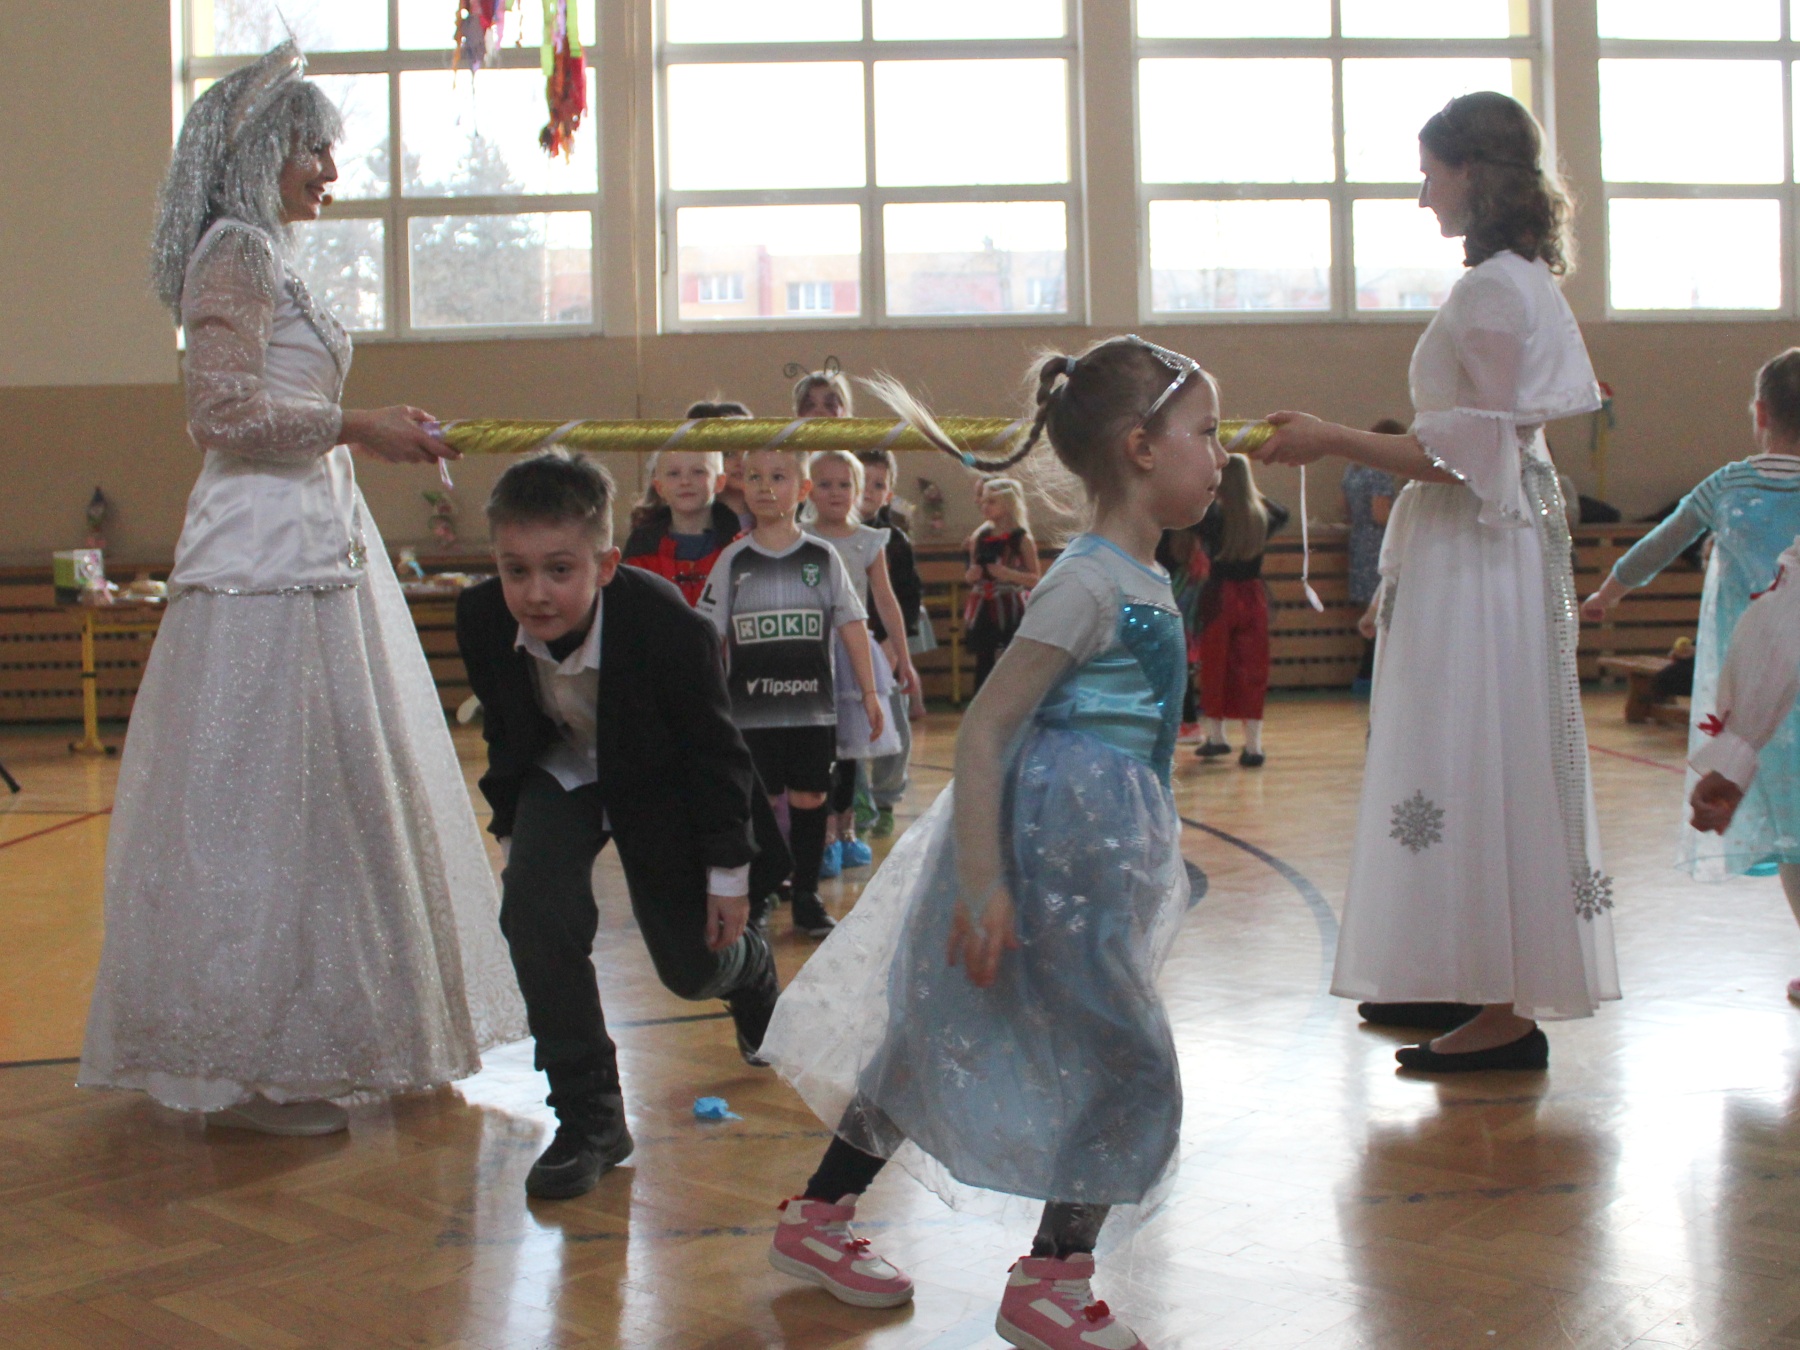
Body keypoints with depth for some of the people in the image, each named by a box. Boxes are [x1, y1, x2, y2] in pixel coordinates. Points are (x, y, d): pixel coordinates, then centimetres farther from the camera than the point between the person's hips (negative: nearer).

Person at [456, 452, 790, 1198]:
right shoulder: (482, 619, -24)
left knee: (695, 965, 3)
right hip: (563, 774, 3)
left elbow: (714, 750, -21)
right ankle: (588, 1115, -10)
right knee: (535, 905, -23)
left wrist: (728, 871, -14)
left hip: (660, 786, -2)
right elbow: (504, 732, -3)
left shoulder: (668, 625, -35)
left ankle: (751, 966, 45)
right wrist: (511, 829, 4)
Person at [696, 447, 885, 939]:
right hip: (750, 710, 0)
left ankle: (806, 898, 17)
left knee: (810, 799, 5)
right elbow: (707, 636, 4)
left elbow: (852, 626, 6)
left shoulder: (822, 557, 3)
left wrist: (868, 691, 3)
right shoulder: (733, 561, 2)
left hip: (812, 708, 1)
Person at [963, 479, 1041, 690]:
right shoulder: (980, 537, 10)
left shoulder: (1022, 538, -4)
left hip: (1010, 612, -5)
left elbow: (1036, 579, -6)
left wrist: (1008, 573, -19)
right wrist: (971, 576, -3)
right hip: (984, 611, 5)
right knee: (983, 665, 5)